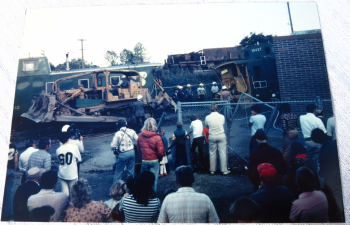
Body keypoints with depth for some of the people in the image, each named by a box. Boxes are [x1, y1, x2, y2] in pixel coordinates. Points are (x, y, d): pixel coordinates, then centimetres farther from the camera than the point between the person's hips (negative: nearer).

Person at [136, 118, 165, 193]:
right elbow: (161, 152, -14)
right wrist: (160, 158, 6)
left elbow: (138, 149, 6)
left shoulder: (140, 136, -6)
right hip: (154, 161, -3)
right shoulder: (157, 137, -17)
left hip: (144, 161, 3)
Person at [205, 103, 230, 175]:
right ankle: (224, 170, 10)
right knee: (222, 152, 5)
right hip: (221, 136, -1)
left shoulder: (207, 117, -8)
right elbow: (223, 124, 8)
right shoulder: (222, 116, -8)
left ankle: (212, 170, 20)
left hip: (212, 136, 1)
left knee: (212, 153, 10)